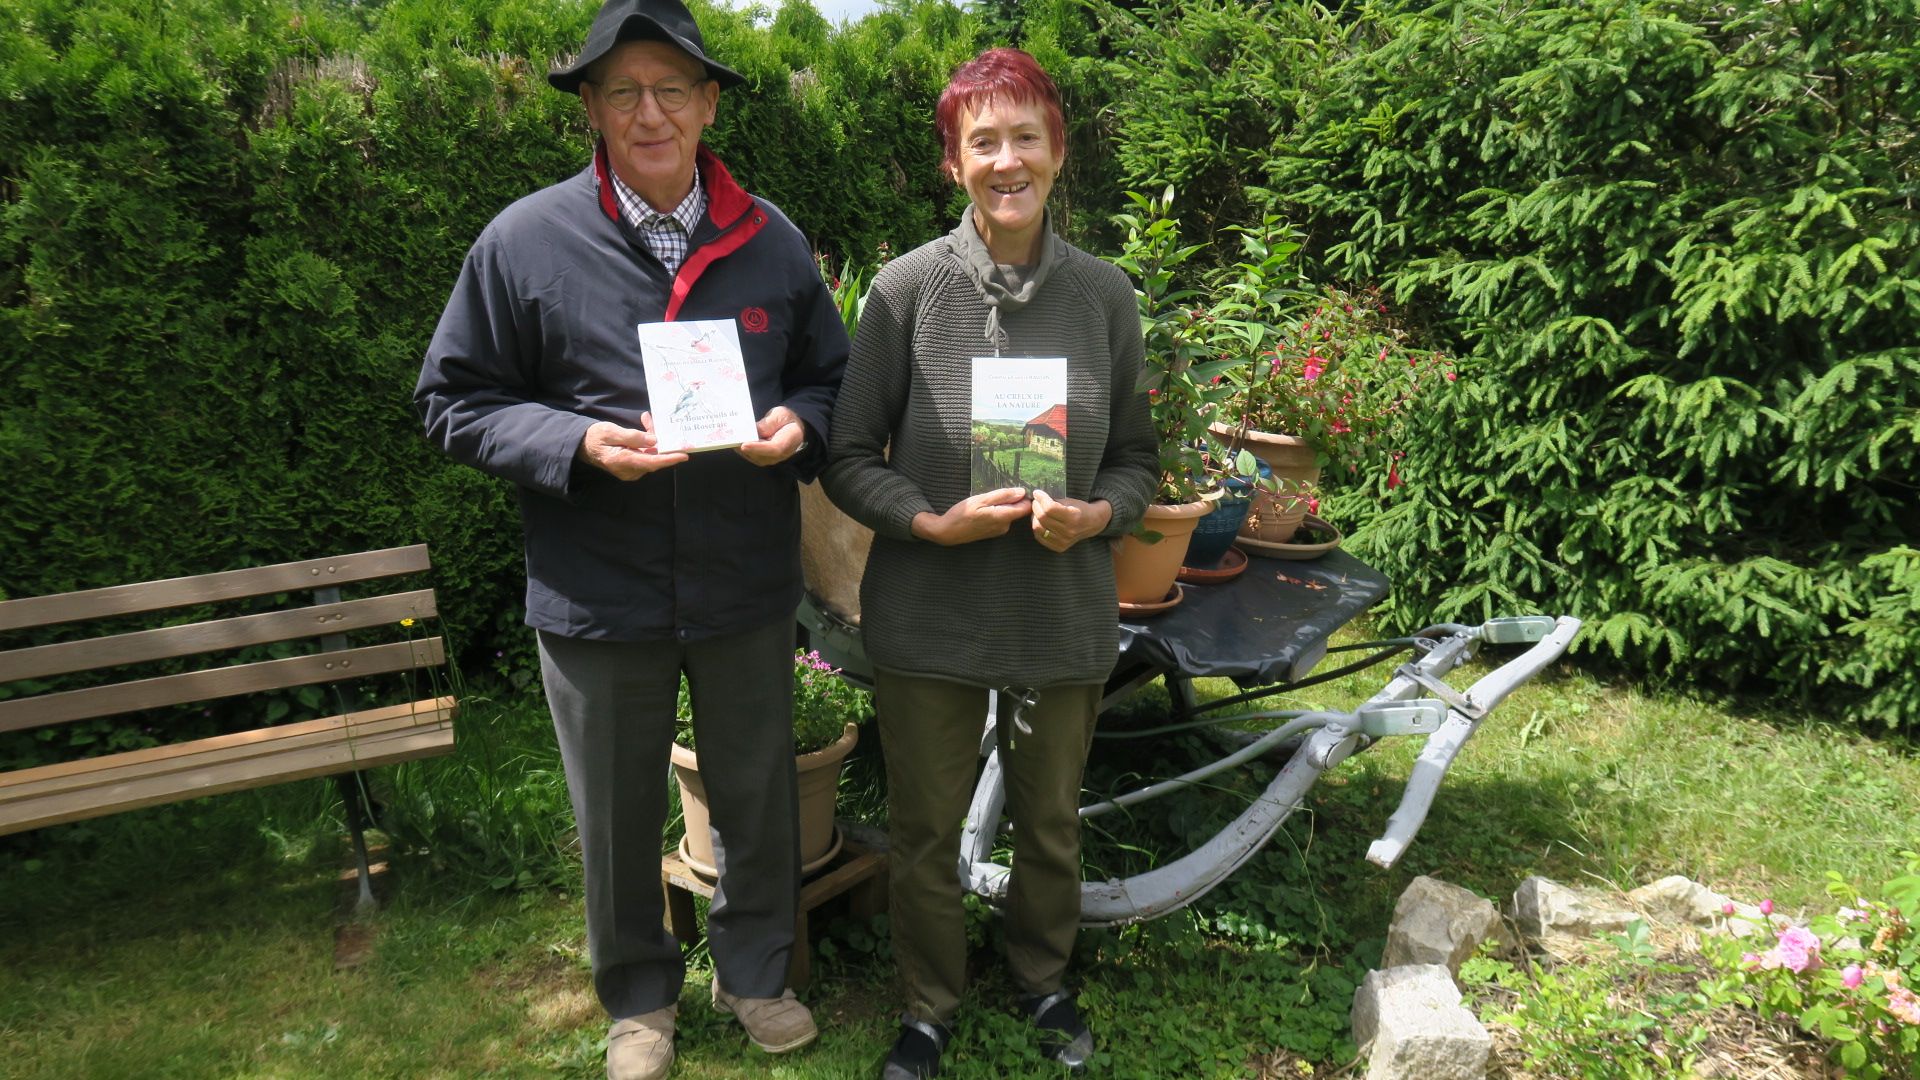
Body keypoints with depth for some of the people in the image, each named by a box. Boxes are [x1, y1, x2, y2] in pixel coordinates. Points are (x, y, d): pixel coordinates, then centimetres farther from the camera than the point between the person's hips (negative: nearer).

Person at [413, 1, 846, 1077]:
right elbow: (457, 401, -2)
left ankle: (755, 970, 44)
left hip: (749, 588, 2)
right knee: (619, 816, 16)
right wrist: (576, 444, -19)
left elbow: (830, 376, 12)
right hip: (597, 595, -1)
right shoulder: (525, 241, -6)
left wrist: (798, 424, -11)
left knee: (758, 795, 17)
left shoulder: (772, 241, 2)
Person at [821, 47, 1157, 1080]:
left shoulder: (1105, 295, -3)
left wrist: (1093, 515, -15)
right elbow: (848, 459, -6)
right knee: (924, 830, 14)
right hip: (927, 617, -1)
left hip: (1064, 616, 2)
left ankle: (1043, 977, 49)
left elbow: (1136, 455, 5)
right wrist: (935, 522, -20)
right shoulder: (907, 286, -10)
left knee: (1051, 822, 20)